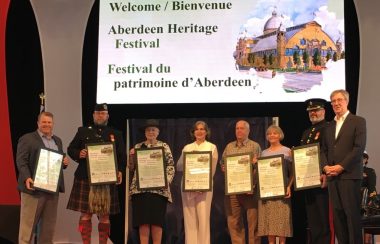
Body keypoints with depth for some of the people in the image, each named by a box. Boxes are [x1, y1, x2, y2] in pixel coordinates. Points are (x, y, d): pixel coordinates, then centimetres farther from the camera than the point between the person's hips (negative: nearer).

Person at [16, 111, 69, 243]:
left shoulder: (57, 140, 18)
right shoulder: (27, 139, -3)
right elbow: (21, 161, -10)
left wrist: (65, 162, 1)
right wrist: (27, 178, -25)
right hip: (35, 187, -6)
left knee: (49, 223, 11)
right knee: (28, 223, -1)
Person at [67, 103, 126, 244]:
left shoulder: (116, 134, 12)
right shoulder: (83, 131, 11)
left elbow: (122, 156, 8)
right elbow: (71, 149, 10)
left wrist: (120, 171, -8)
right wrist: (79, 154, -11)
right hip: (85, 179, -1)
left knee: (105, 215, 4)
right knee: (85, 213, -1)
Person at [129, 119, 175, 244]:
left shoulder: (164, 146, 7)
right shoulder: (137, 147, 13)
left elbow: (170, 166, 3)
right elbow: (132, 168, 12)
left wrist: (166, 181, -11)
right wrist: (131, 156, -5)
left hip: (159, 188, -1)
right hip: (140, 188, 2)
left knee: (157, 220, -2)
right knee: (143, 221, -1)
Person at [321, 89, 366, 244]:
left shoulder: (358, 121, 2)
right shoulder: (329, 126, 20)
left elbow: (359, 148, -8)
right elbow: (323, 150, 18)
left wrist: (341, 167, -13)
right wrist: (326, 167, -1)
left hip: (350, 175, -6)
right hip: (332, 177, 6)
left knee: (352, 214, -6)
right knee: (337, 215, 4)